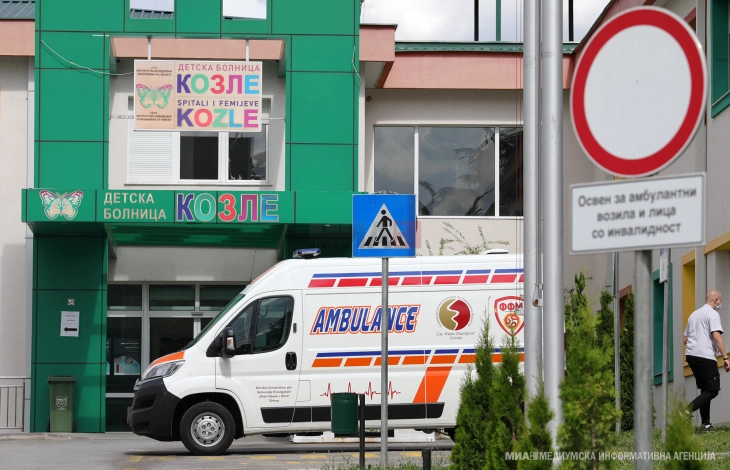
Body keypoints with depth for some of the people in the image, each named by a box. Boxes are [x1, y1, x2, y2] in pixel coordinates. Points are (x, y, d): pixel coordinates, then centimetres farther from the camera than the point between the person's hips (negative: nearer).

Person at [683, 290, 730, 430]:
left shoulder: (694, 314, 22)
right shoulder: (712, 314, -4)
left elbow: (685, 339, 25)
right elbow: (716, 337, -15)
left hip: (691, 355, 9)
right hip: (705, 356, -9)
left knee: (705, 389, 13)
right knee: (713, 390, -7)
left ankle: (706, 424, 6)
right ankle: (687, 411, -23)